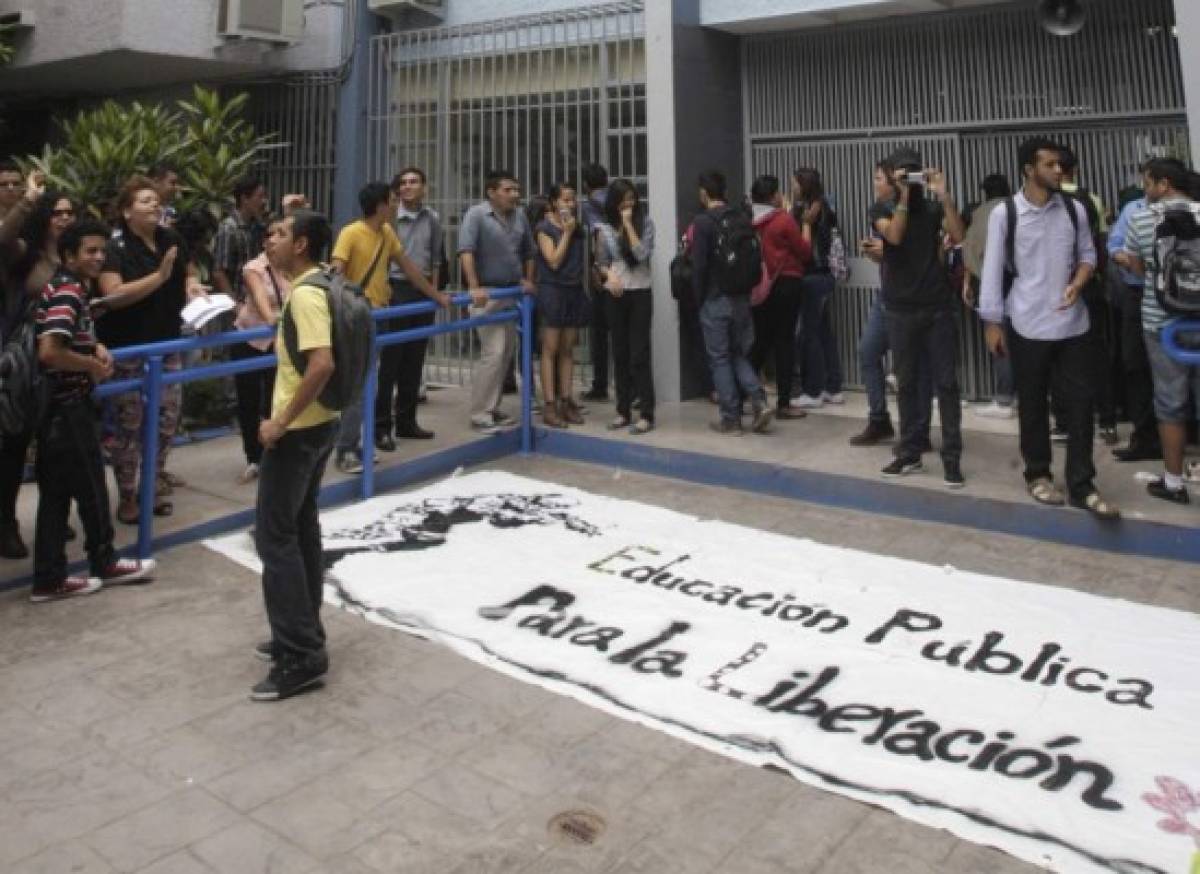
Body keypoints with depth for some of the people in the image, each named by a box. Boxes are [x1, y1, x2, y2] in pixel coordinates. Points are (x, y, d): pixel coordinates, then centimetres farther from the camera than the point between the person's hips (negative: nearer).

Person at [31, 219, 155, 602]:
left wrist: (96, 347, 9)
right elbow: (49, 352, -30)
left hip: (57, 405, 10)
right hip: (65, 406, -10)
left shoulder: (74, 287, 13)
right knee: (90, 486, 6)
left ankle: (49, 578, 17)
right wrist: (93, 366, -14)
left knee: (55, 491, 11)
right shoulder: (66, 291, -18)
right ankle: (104, 562, 22)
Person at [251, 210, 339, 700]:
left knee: (275, 537, -5)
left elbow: (322, 364, -30)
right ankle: (304, 636, 27)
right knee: (300, 527, 16)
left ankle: (300, 657, 0)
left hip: (299, 430, -10)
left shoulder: (305, 294, -20)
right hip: (318, 423, 10)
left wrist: (280, 421, -25)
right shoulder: (318, 285, 12)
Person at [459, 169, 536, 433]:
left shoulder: (519, 216, 8)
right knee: (493, 352, -12)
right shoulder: (476, 214, -10)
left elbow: (528, 252, 21)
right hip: (487, 293, -7)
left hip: (512, 292, 7)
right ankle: (479, 415, -5)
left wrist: (528, 280, 15)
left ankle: (492, 407, 22)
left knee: (507, 352, 10)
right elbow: (466, 251, -21)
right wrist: (474, 287, -30)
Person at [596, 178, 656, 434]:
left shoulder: (645, 223, -2)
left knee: (639, 354, -6)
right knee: (620, 354, 7)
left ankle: (646, 415, -3)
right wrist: (610, 275, -11)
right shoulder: (605, 228, 5)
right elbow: (601, 263, 10)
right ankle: (623, 411, 15)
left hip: (640, 294, -3)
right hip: (614, 295, 3)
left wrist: (628, 224, -14)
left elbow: (642, 254, -15)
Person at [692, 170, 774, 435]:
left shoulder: (702, 222, -11)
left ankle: (731, 418, 6)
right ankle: (760, 402, -3)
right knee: (740, 354, 15)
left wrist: (699, 298, -4)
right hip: (741, 298, 6)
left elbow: (699, 265, -14)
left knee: (719, 359, 3)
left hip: (715, 300, -6)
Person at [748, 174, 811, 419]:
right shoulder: (784, 220, -12)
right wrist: (806, 224, 8)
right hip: (786, 284, -5)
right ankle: (783, 404, 3)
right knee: (785, 341, 0)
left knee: (762, 340, 15)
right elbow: (805, 252, -4)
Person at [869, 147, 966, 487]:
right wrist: (903, 196, -16)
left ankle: (951, 457, 3)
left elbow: (959, 236, -11)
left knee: (946, 383, -1)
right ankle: (910, 452, 15)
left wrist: (943, 195, -13)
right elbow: (895, 236, -15)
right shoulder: (882, 209, 4)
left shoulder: (934, 208, 5)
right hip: (901, 309, 0)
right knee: (907, 383, 6)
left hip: (939, 307, 0)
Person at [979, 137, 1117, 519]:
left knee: (1081, 402, 2)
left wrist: (1077, 284, -10)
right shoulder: (1004, 214, -5)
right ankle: (1038, 474, 26)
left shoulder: (1074, 209, 4)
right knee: (1033, 404, 9)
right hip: (1027, 326, -3)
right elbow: (993, 269, -4)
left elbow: (1087, 255, 11)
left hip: (1072, 324, 3)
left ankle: (1081, 486, 10)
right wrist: (992, 322, -5)